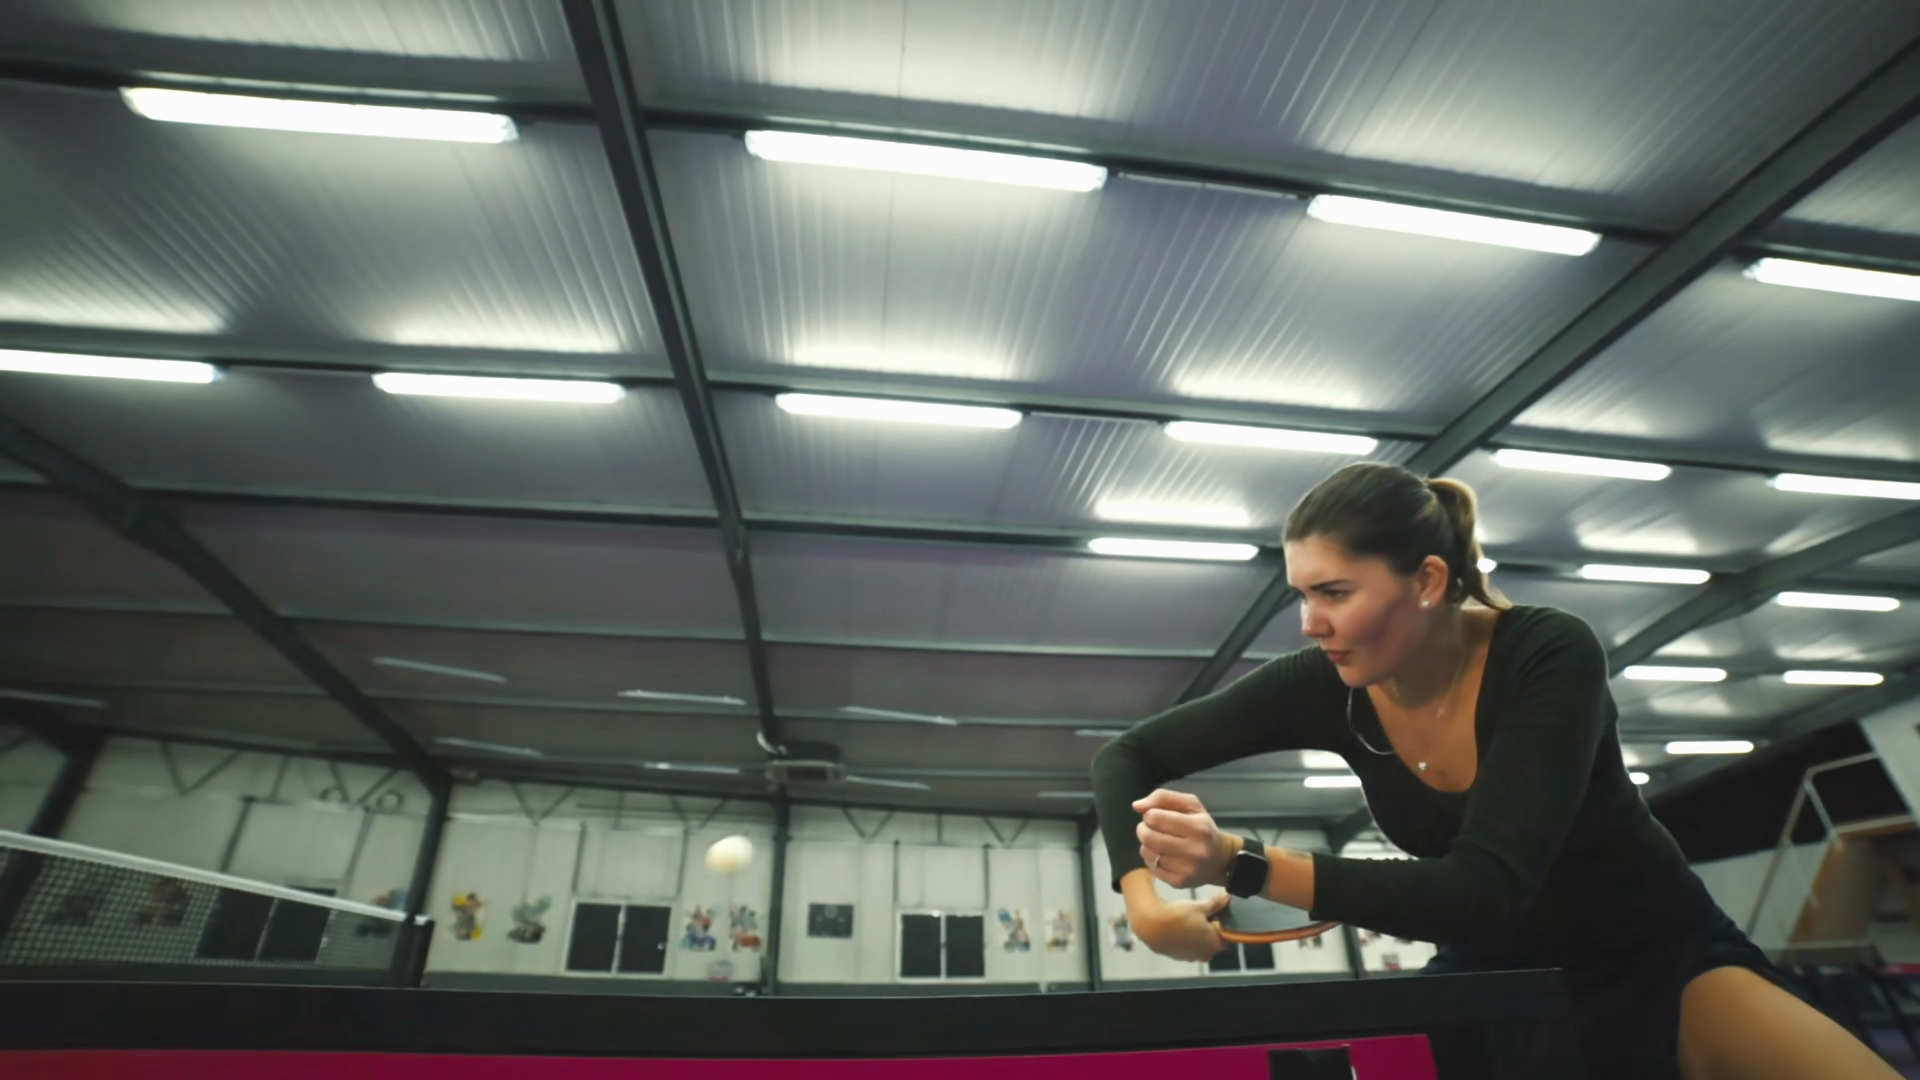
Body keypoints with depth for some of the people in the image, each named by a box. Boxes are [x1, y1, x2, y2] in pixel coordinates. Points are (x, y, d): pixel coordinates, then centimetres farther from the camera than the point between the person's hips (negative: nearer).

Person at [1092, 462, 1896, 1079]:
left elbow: (1486, 891, -36)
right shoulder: (1326, 687, -18)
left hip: (1665, 958, -2)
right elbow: (1125, 758, -14)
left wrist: (1240, 864, -45)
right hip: (1499, 974, 2)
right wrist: (1144, 898, -30)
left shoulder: (1548, 656, -28)